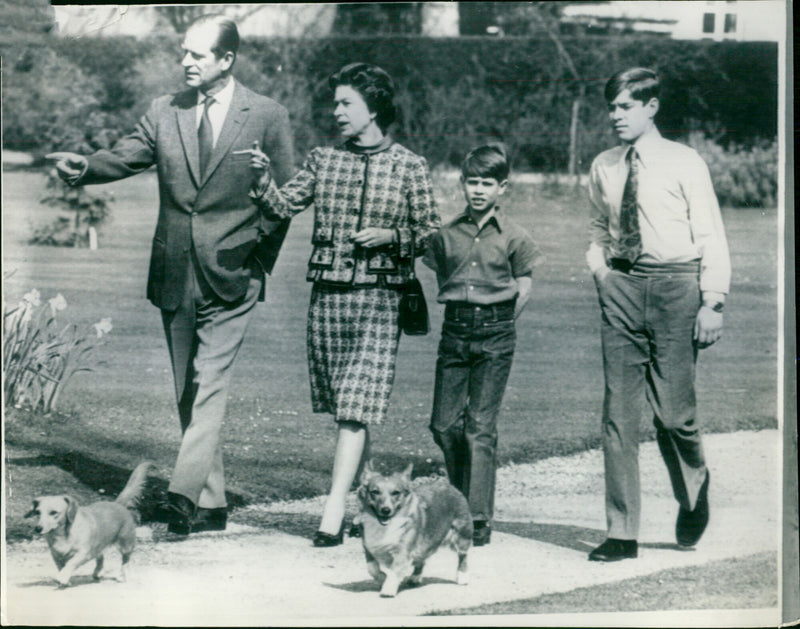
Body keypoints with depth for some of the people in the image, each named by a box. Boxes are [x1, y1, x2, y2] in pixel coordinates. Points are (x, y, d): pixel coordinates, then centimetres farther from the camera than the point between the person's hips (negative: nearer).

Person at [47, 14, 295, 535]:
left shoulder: (267, 117, 0)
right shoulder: (165, 113, 9)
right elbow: (125, 158, 2)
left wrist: (257, 262, 0)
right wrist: (86, 167, -19)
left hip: (230, 277, -4)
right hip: (175, 276, 4)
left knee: (209, 387, -15)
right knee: (188, 392, 8)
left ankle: (185, 492, -22)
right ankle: (212, 503, 15)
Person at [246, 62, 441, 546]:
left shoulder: (409, 167, 1)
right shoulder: (324, 160, 10)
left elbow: (431, 232, 4)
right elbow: (284, 206, 1)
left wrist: (390, 236, -13)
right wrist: (263, 176, -17)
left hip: (378, 297, -4)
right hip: (327, 293, 4)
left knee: (357, 408, -12)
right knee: (341, 409, 9)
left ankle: (335, 511, -16)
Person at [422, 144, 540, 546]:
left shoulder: (513, 237, -1)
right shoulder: (447, 234, 7)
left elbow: (524, 287, 6)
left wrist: (497, 324, 4)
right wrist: (462, 318, 10)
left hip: (495, 334, -3)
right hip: (454, 331, 3)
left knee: (481, 426, -7)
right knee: (443, 424, 1)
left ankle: (479, 517, -5)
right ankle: (461, 501, 22)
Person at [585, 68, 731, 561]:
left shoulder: (684, 164, -1)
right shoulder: (604, 168, 11)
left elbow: (711, 237, -3)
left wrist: (712, 302, -10)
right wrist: (600, 268, 6)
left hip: (675, 285, -4)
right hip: (621, 288, 4)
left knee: (674, 411, -4)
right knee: (619, 413, -1)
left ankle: (694, 499, 28)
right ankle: (622, 533, 3)